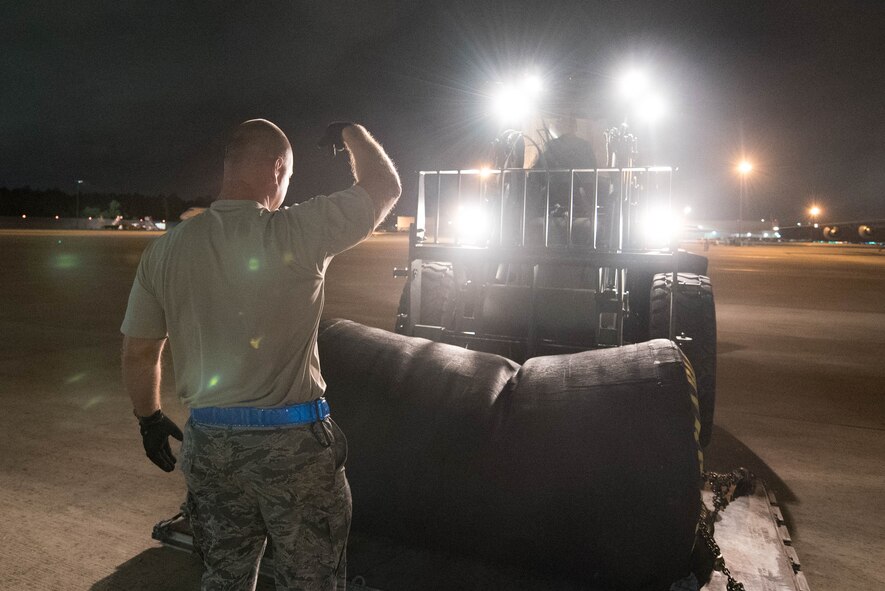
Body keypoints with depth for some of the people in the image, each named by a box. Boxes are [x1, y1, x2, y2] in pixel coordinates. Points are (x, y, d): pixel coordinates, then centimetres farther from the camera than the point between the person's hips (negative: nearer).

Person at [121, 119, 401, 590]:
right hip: (293, 444, -4)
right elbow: (385, 186, -3)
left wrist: (149, 419, 22)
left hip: (210, 444, 5)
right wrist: (351, 132, 15)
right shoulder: (296, 232, -15)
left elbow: (138, 353, 6)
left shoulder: (165, 250, -2)